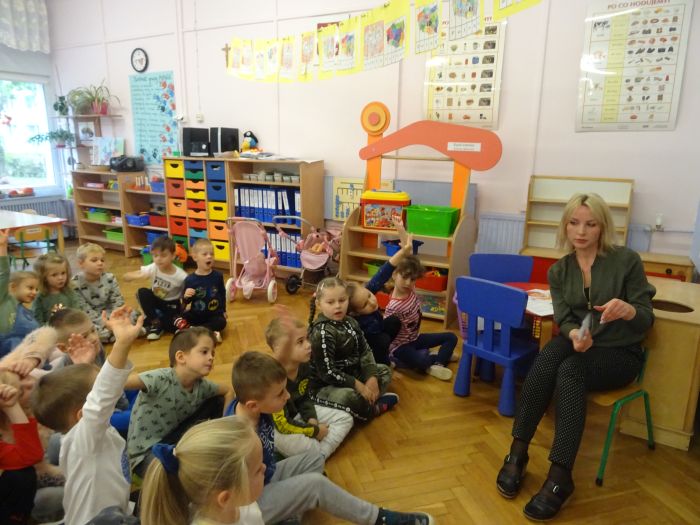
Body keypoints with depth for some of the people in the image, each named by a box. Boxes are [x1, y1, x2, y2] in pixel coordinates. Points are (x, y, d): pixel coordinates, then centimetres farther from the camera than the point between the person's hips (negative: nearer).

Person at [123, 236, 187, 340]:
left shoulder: (181, 276, -24)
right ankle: (155, 323, -13)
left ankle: (151, 321, 1)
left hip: (171, 305, -3)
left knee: (175, 325, -30)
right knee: (142, 292, -28)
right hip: (156, 302, 3)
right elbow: (126, 277, -18)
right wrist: (139, 276, -39)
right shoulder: (153, 268, -18)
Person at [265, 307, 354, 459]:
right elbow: (282, 424, -29)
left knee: (345, 418, 2)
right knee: (289, 442, -42)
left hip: (297, 414, 8)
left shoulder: (304, 366, -10)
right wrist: (314, 431, -19)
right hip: (276, 428, -8)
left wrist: (312, 419, -13)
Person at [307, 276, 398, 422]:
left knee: (384, 371, 17)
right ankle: (374, 408, -6)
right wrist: (359, 386, -22)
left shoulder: (350, 322, 2)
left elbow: (365, 352, 6)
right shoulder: (322, 333, -24)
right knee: (349, 397, -39)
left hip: (351, 374, 9)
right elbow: (328, 373, -26)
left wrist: (372, 377, -9)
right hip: (325, 386, -9)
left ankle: (368, 400, -9)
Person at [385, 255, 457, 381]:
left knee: (451, 337, 8)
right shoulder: (394, 306, -31)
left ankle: (437, 364, -11)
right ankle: (442, 356, -3)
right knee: (421, 361, -37)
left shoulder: (411, 290, -11)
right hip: (400, 345, -8)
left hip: (414, 338, 9)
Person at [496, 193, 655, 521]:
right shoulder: (559, 270, 2)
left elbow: (647, 321, -9)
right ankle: (517, 452, -28)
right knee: (547, 358, -32)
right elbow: (563, 320, -3)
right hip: (577, 343, 3)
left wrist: (629, 310, -33)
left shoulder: (627, 260, -9)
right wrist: (574, 334, -27)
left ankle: (560, 476, -32)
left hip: (620, 353, -3)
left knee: (569, 371, -34)